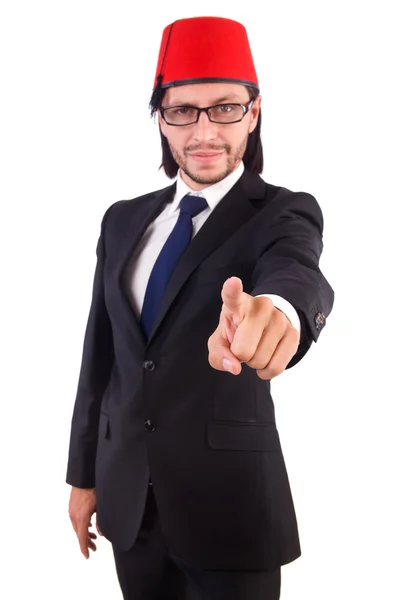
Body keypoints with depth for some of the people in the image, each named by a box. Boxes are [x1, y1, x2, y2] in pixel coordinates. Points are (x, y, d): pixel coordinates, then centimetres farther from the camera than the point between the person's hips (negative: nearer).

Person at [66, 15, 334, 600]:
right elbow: (100, 353, 10)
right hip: (128, 499, 4)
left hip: (231, 497, -4)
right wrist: (84, 474, 10)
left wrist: (276, 310, -55)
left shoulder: (284, 213, -7)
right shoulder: (124, 220, 6)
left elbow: (300, 277, -31)